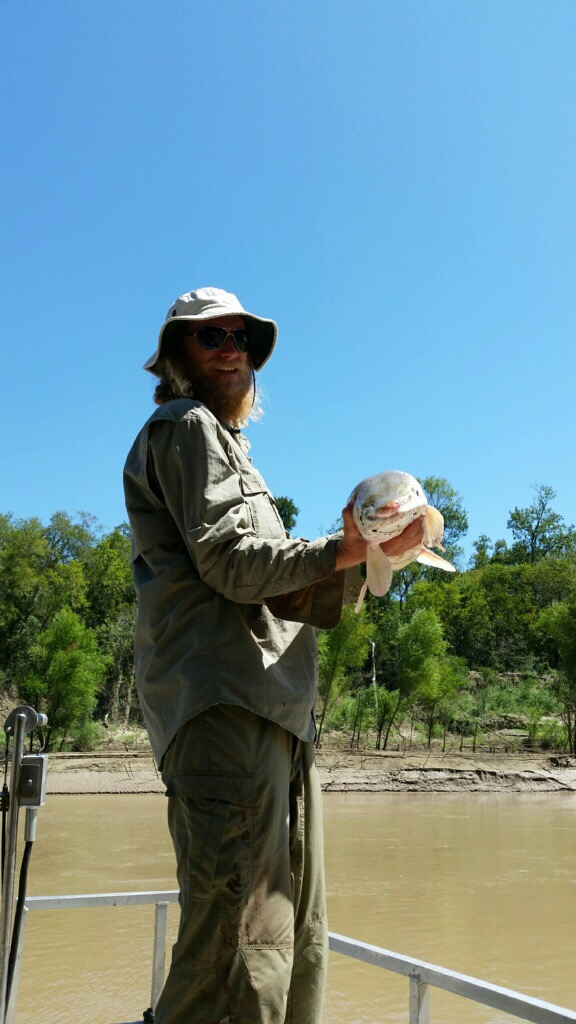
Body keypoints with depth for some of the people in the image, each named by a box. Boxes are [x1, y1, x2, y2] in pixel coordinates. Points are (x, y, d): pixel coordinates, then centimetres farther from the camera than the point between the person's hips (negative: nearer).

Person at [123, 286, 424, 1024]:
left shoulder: (228, 444, 32)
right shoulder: (186, 427, 4)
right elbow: (230, 562, -10)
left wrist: (363, 560, 9)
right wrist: (348, 548, -6)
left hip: (275, 711, 10)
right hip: (224, 699, -10)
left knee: (296, 946, 11)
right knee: (243, 948, -15)